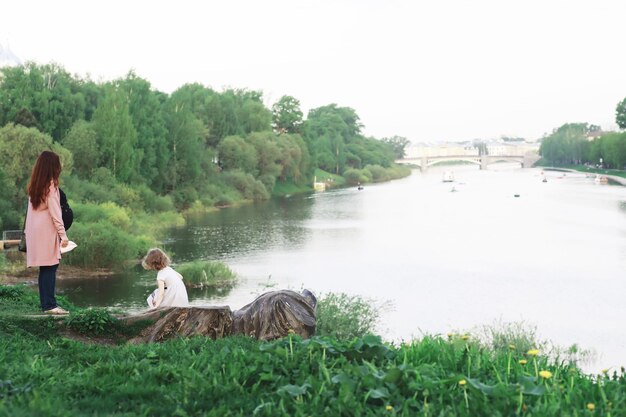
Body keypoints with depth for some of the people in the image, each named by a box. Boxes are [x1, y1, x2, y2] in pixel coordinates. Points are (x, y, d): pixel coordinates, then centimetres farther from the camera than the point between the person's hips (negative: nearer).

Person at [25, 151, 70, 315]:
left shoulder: (34, 185, 11)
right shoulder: (51, 186, -12)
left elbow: (32, 209, 10)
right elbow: (55, 213, -15)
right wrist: (63, 235, -14)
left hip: (35, 232, 8)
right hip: (47, 232, -8)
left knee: (45, 269, 9)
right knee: (50, 267, -7)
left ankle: (46, 303, 11)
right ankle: (50, 305, -8)